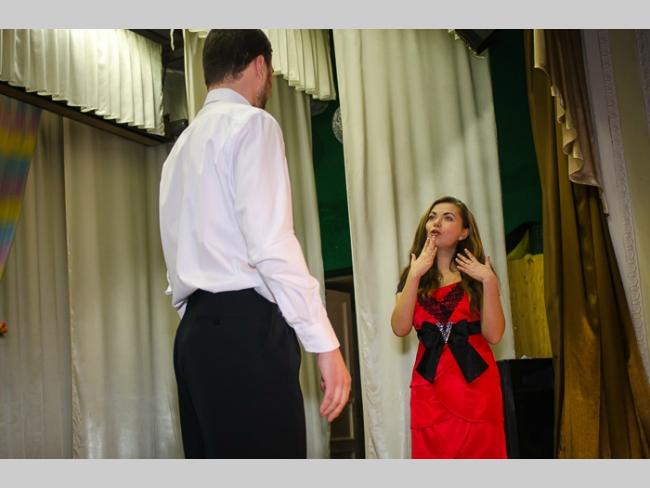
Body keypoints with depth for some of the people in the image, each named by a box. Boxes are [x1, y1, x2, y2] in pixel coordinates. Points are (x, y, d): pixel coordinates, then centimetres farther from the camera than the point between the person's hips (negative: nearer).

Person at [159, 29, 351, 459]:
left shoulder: (182, 145, 23)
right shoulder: (251, 123, -3)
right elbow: (272, 244, -15)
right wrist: (325, 343, -15)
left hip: (197, 328, 9)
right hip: (245, 326, -9)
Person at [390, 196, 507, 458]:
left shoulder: (477, 274, 4)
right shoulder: (412, 275, 9)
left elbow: (493, 335, -7)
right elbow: (400, 328, -8)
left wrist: (489, 281, -13)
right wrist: (415, 275, -12)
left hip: (476, 382, -1)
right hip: (430, 385, 1)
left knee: (480, 452, 1)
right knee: (433, 453, 2)